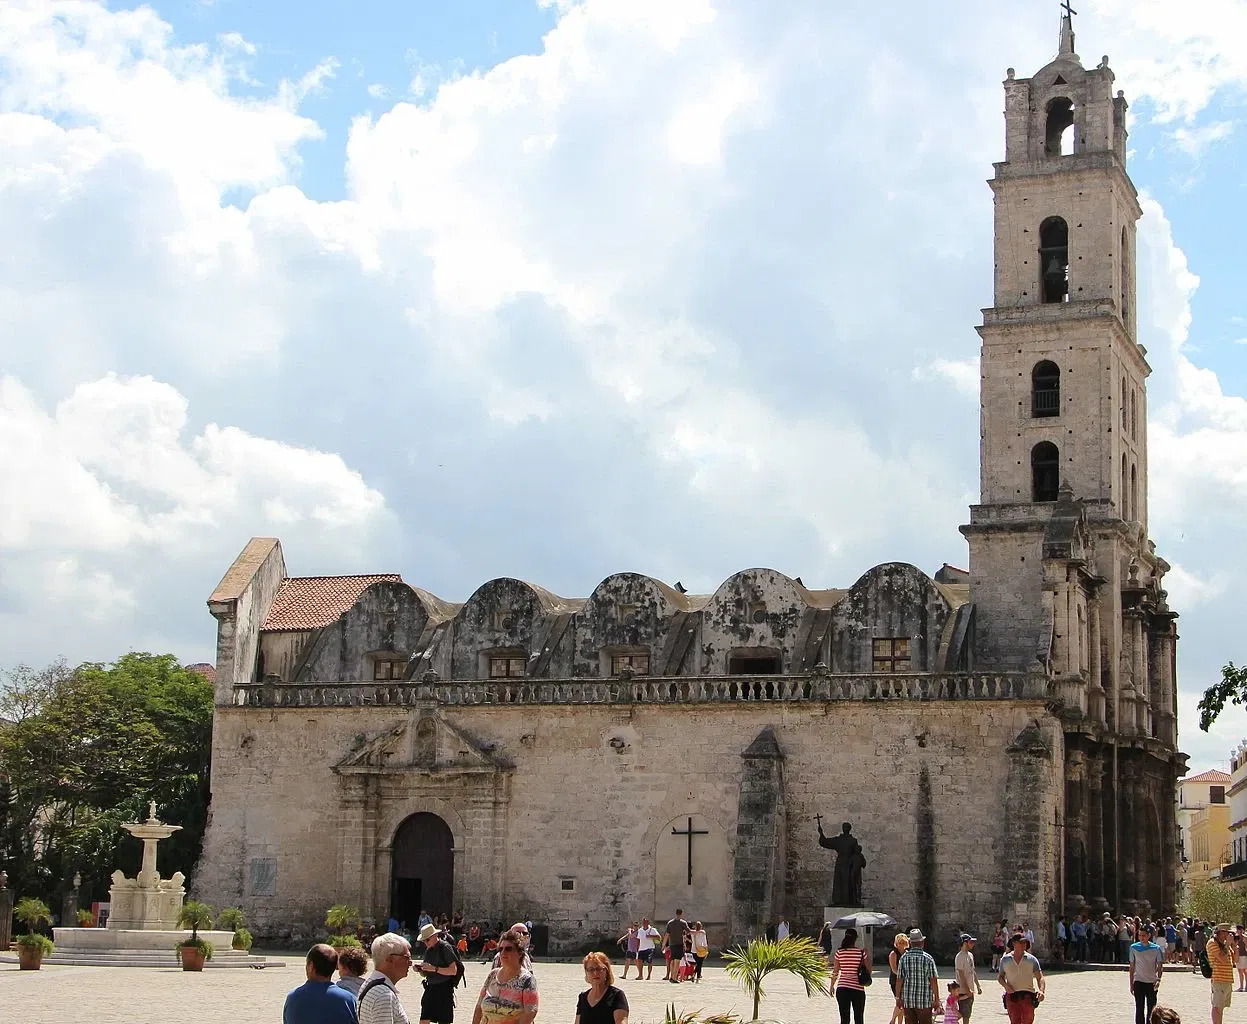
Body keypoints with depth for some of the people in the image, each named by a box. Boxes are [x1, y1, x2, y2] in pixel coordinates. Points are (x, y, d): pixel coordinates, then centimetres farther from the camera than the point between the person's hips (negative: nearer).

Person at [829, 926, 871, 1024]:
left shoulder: (839, 952, -1)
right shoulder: (861, 952, -5)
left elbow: (835, 972, 3)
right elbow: (869, 970, 0)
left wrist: (831, 986, 16)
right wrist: (867, 955, 14)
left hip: (842, 988, 1)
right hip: (858, 989, -1)